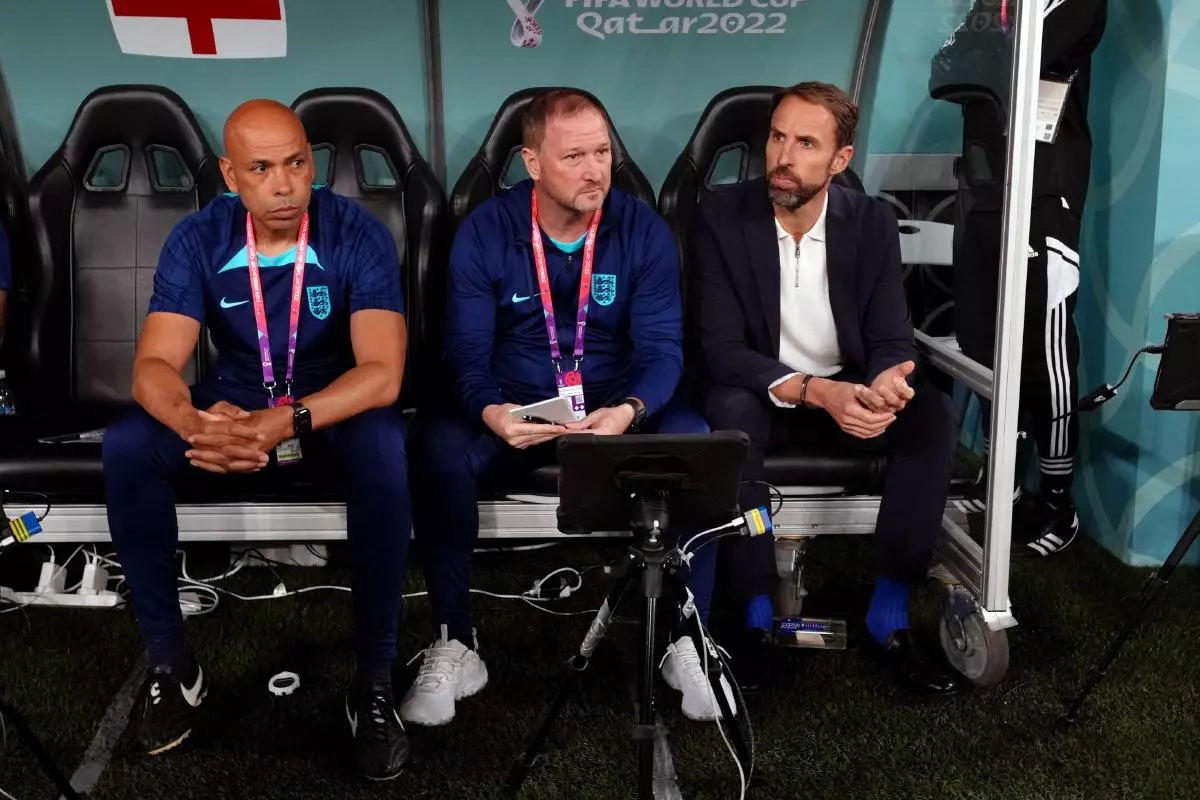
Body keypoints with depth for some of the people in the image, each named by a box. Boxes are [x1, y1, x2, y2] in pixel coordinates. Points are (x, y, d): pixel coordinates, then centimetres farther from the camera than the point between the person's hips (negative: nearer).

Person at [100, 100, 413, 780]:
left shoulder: (359, 235, -17)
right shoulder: (198, 238, -10)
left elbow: (382, 372, -27)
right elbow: (154, 364, -18)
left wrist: (289, 422, -45)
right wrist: (194, 421, -43)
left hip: (335, 409, -2)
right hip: (233, 408, 3)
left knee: (385, 446, -37)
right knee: (126, 447, -25)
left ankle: (375, 682, -24)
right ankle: (171, 665, -10)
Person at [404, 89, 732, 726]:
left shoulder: (644, 231, -5)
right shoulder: (484, 232, -7)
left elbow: (661, 348, -10)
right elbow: (466, 352, -10)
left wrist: (629, 411, -34)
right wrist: (491, 412, -35)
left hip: (619, 407, 1)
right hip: (513, 410, 0)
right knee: (436, 446, -31)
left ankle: (686, 639, -12)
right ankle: (455, 645, -16)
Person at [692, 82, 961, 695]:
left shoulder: (873, 223, -5)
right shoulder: (721, 218, -13)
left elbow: (893, 340, -7)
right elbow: (720, 350, -19)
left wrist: (890, 378, -34)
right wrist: (815, 391, -34)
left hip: (845, 391, 3)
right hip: (759, 394, -2)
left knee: (932, 413, -25)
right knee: (729, 411, -37)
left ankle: (890, 611, -16)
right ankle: (757, 615, -26)